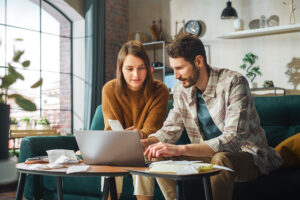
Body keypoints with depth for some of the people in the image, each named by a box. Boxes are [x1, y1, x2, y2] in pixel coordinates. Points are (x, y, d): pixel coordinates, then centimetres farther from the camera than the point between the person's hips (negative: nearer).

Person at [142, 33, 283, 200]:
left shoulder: (233, 82, -21)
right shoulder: (181, 90, 1)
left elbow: (233, 139, -31)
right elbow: (170, 130, 6)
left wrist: (181, 149, -39)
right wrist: (143, 143, -16)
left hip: (247, 156, -6)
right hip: (210, 155, 6)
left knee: (221, 159, -38)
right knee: (160, 158, -12)